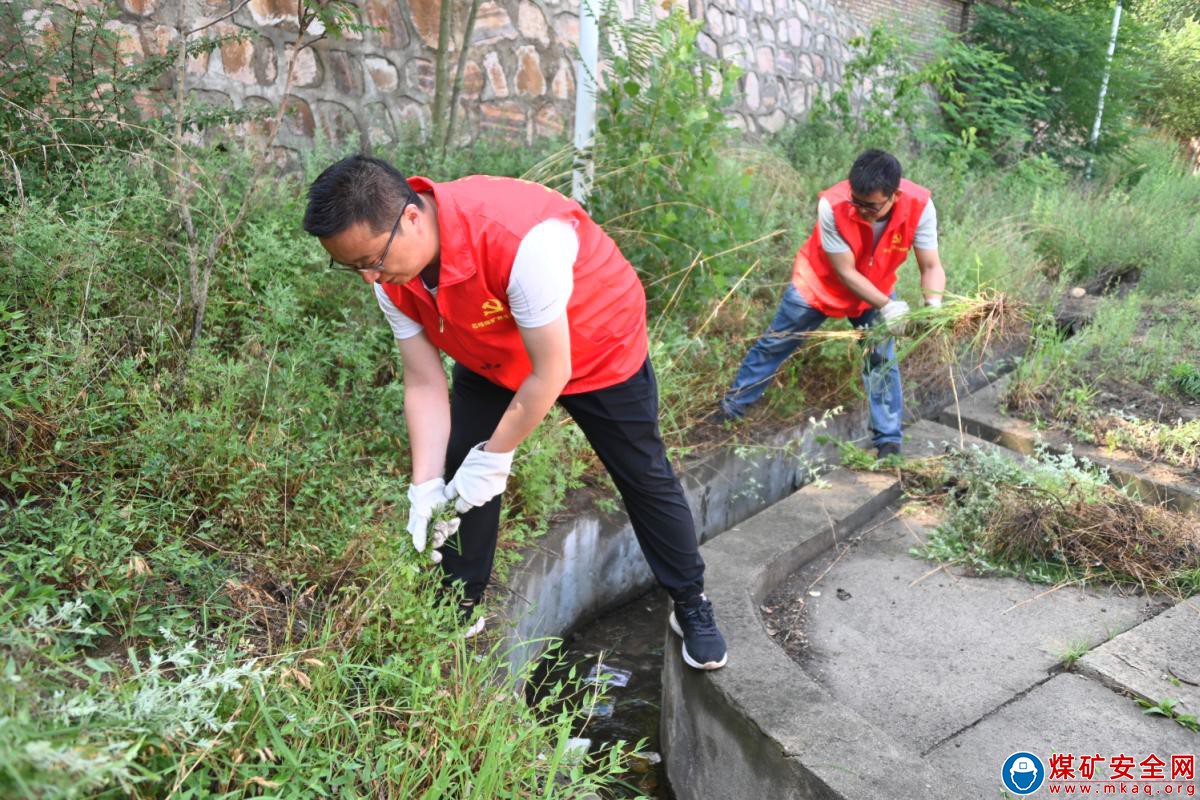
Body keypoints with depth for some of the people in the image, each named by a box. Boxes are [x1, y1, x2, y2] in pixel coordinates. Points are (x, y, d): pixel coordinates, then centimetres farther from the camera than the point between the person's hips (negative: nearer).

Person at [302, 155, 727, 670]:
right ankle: (458, 613, 23)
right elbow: (425, 384, -15)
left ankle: (691, 605, 28)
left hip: (598, 350, -5)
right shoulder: (391, 273, -22)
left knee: (644, 479, 6)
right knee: (457, 476, 2)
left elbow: (550, 373, -34)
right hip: (492, 361, 5)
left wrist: (494, 459, -23)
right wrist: (425, 486, -22)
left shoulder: (521, 239, -44)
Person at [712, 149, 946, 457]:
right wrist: (886, 306, -38)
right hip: (819, 283, -1)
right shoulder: (832, 205, -38)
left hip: (876, 288, 2)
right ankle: (733, 406, 30)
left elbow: (931, 266, -25)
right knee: (774, 344, 10)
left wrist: (933, 306, -44)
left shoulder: (919, 206, -32)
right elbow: (845, 272, -30)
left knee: (882, 359, -1)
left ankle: (888, 440, 15)